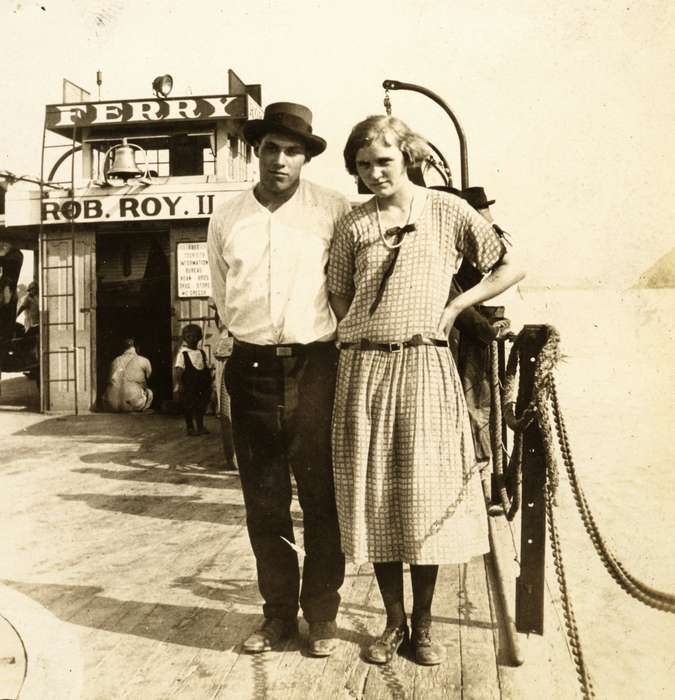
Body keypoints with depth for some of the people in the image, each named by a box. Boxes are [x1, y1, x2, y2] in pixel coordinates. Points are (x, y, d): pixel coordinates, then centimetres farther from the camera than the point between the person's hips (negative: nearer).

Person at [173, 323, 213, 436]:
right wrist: (177, 383, -21)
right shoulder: (182, 353, -6)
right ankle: (190, 427, 14)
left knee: (201, 406, 12)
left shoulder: (201, 352, 12)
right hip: (188, 386, -6)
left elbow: (206, 367, 18)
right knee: (188, 407, 1)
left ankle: (200, 426, 26)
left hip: (201, 384, 6)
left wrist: (209, 379, 10)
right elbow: (178, 369, -13)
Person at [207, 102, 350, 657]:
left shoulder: (334, 210, -2)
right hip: (253, 370, 3)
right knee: (263, 500, 10)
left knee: (322, 496, 4)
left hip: (314, 367, -3)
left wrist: (333, 340, 7)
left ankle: (322, 613, 20)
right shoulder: (226, 220, 9)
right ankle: (278, 611, 25)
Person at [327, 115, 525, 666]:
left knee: (425, 496, 3)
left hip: (424, 366, -2)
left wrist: (456, 306, -1)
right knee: (374, 497, 6)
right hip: (363, 368, 2)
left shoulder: (448, 211, 3)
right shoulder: (353, 225, 8)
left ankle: (423, 624, 21)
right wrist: (361, 342, 4)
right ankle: (394, 622, 22)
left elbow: (511, 267, 7)